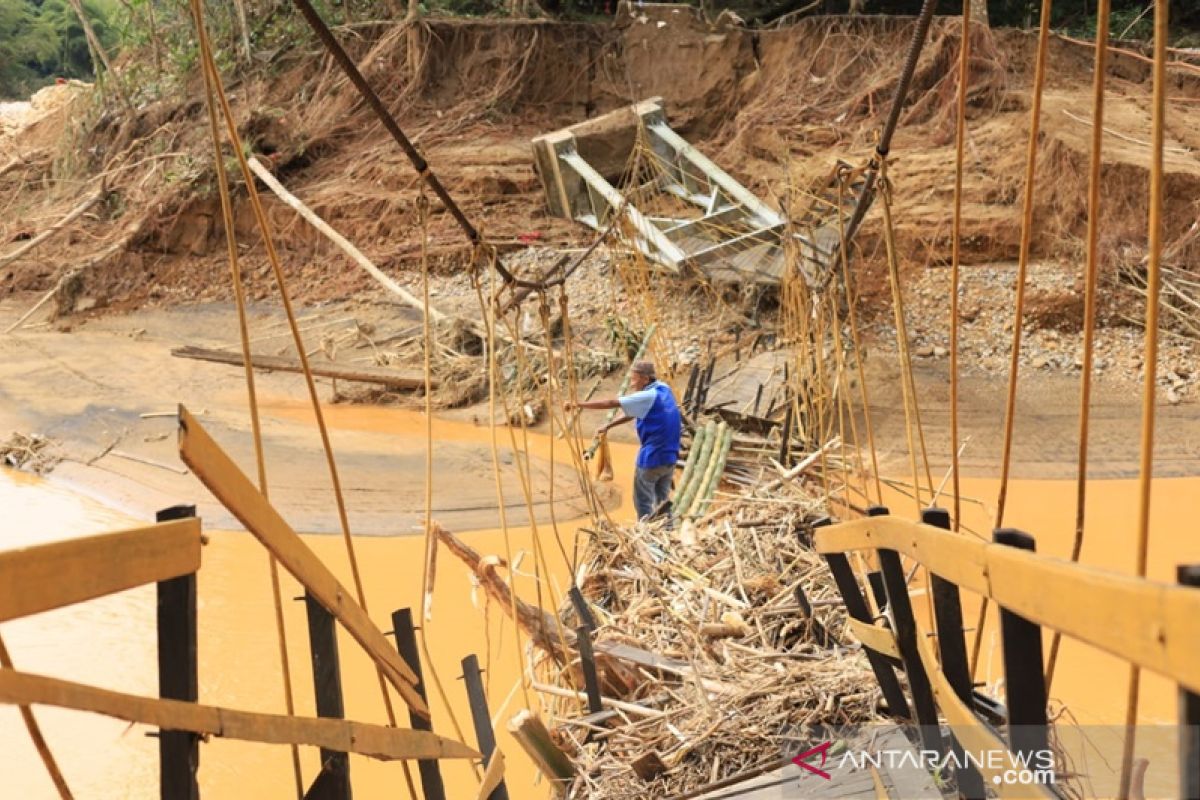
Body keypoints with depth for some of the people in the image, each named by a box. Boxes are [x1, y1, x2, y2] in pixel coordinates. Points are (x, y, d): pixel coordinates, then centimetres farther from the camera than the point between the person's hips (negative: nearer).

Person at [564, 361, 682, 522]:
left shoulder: (648, 397, -19)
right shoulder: (663, 389, 7)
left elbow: (611, 403, -20)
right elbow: (633, 413, 13)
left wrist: (578, 404, -17)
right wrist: (608, 426, 12)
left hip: (651, 458, -8)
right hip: (669, 456, 8)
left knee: (643, 501, 6)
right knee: (662, 499, 19)